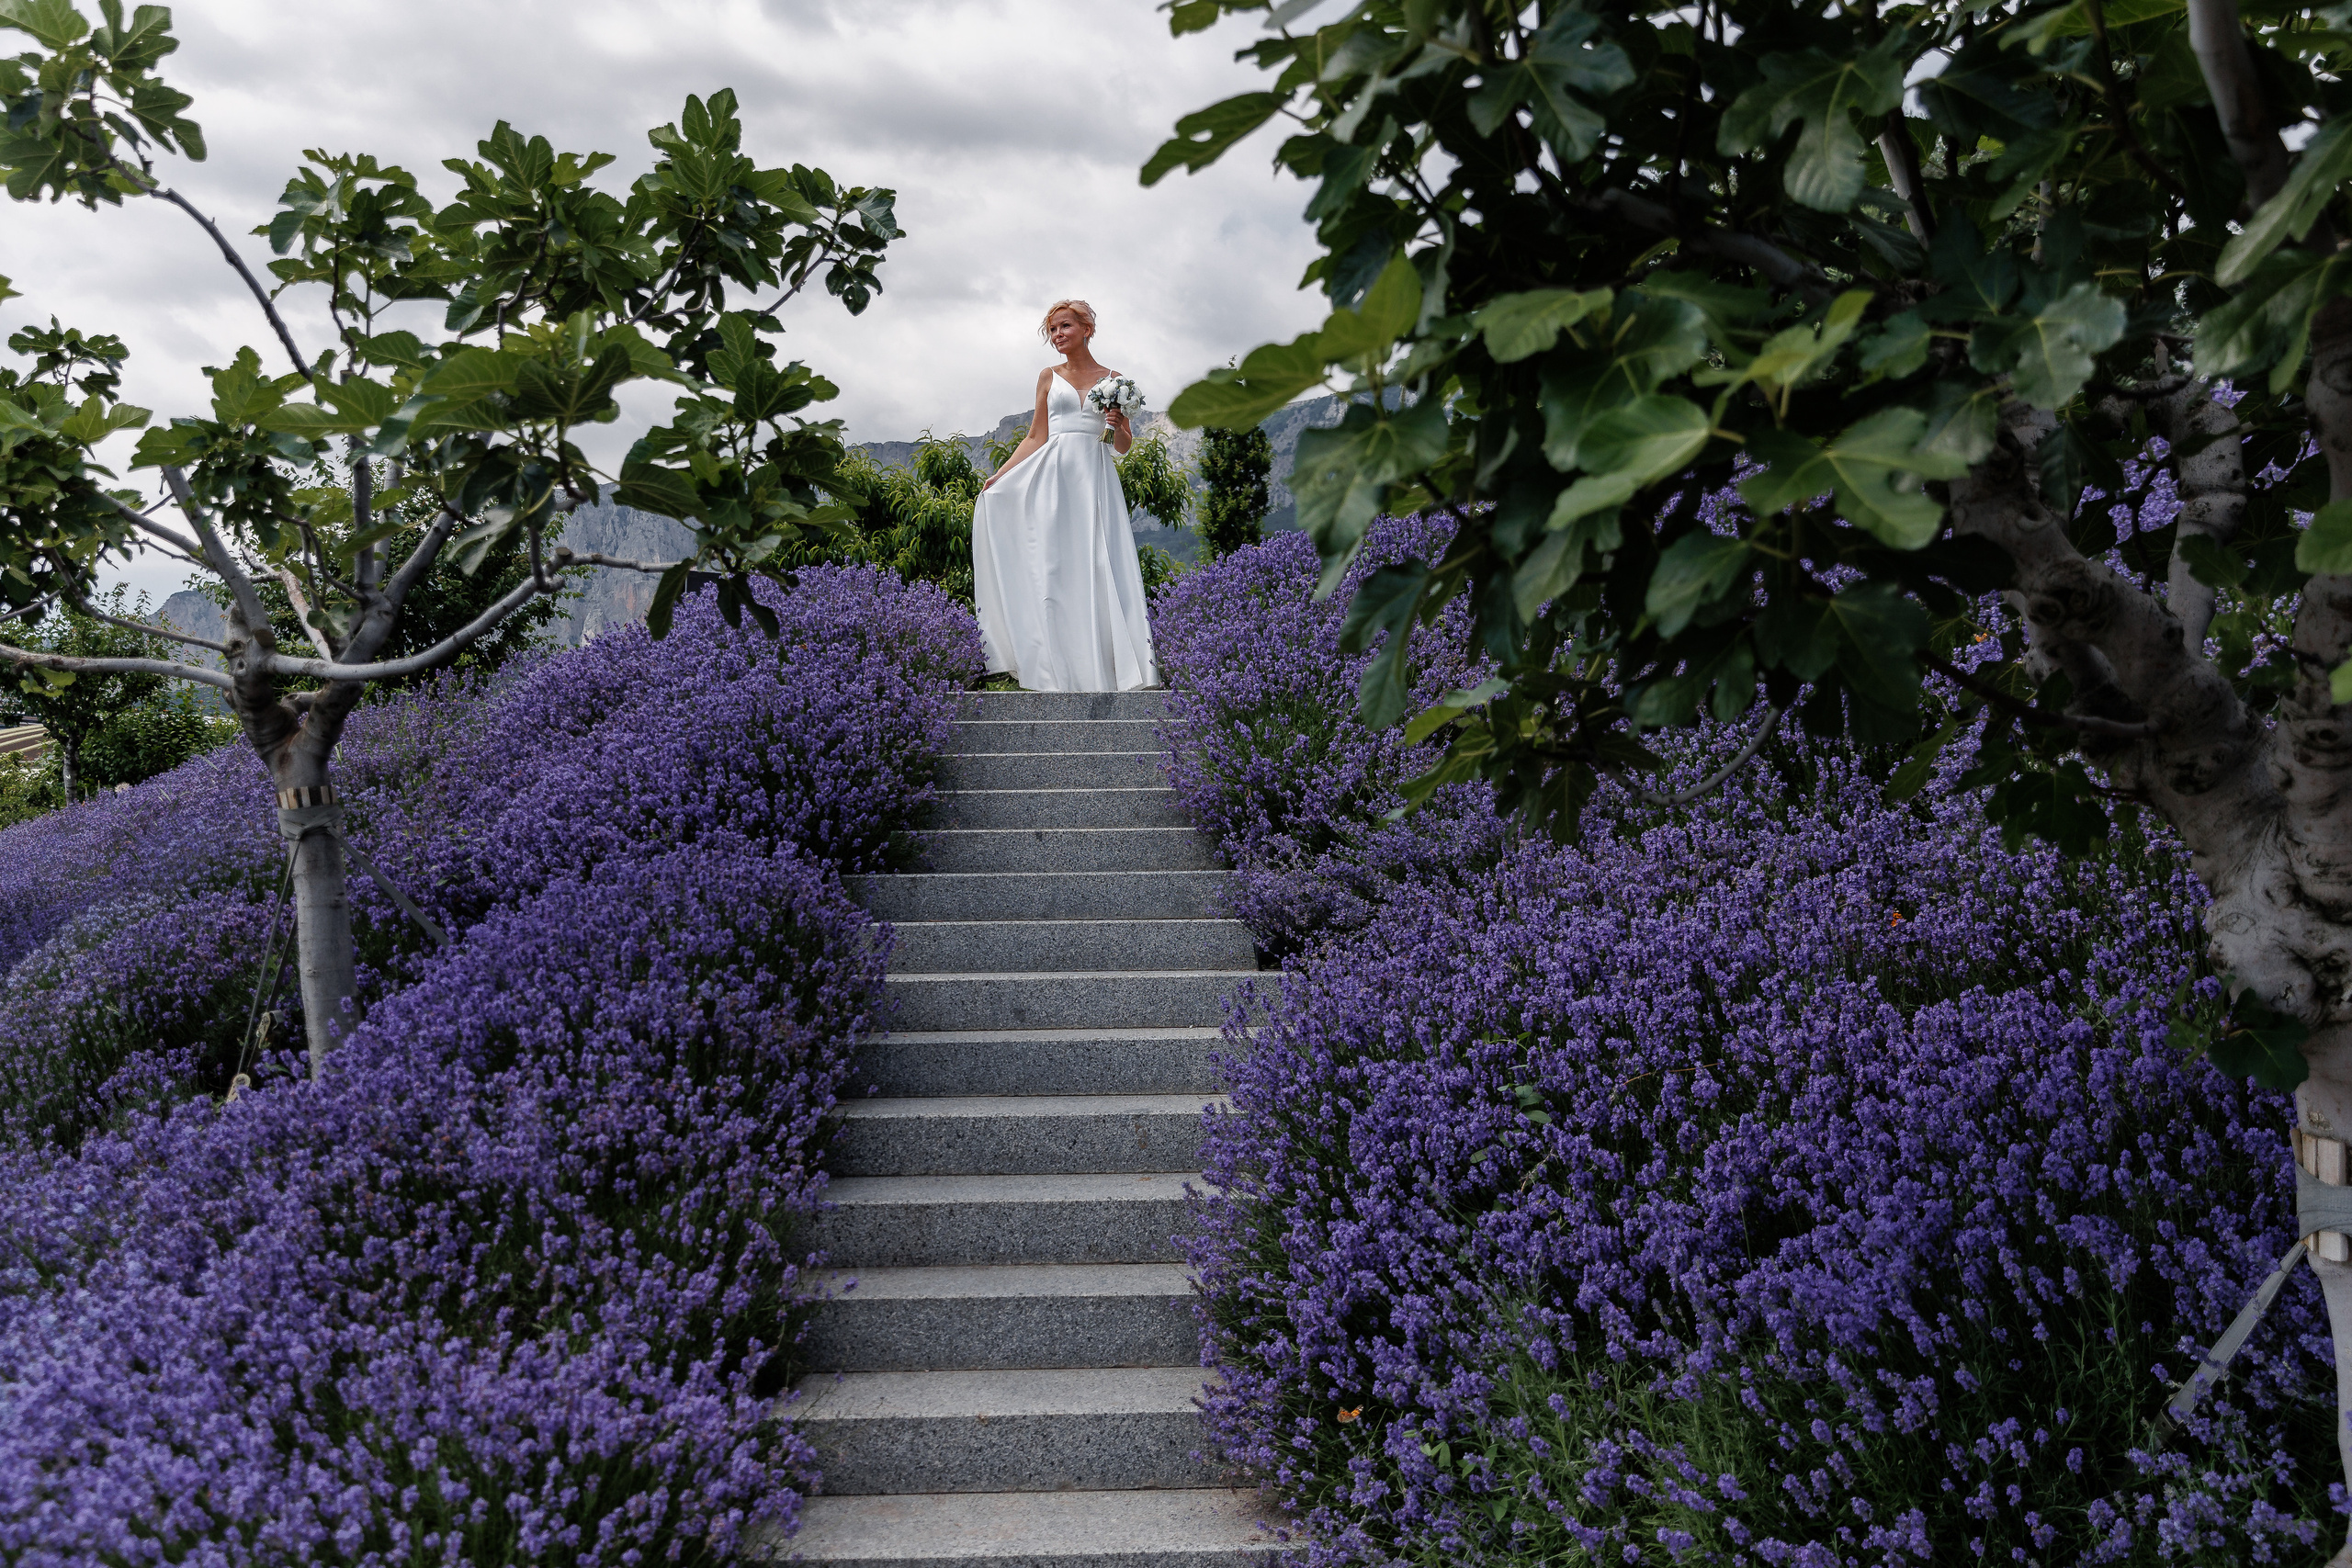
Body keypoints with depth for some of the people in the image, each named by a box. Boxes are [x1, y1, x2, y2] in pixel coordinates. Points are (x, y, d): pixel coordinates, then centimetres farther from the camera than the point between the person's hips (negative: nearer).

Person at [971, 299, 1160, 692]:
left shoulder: (1112, 379, 12)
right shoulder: (1049, 377, 14)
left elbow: (1125, 445, 14)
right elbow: (1036, 438, 14)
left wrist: (1118, 426, -8)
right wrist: (999, 475, 5)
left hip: (1096, 480, 0)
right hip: (1053, 478, 1)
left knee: (1099, 567, -9)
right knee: (1053, 568, -6)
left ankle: (1101, 668, -7)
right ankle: (1058, 671, -6)